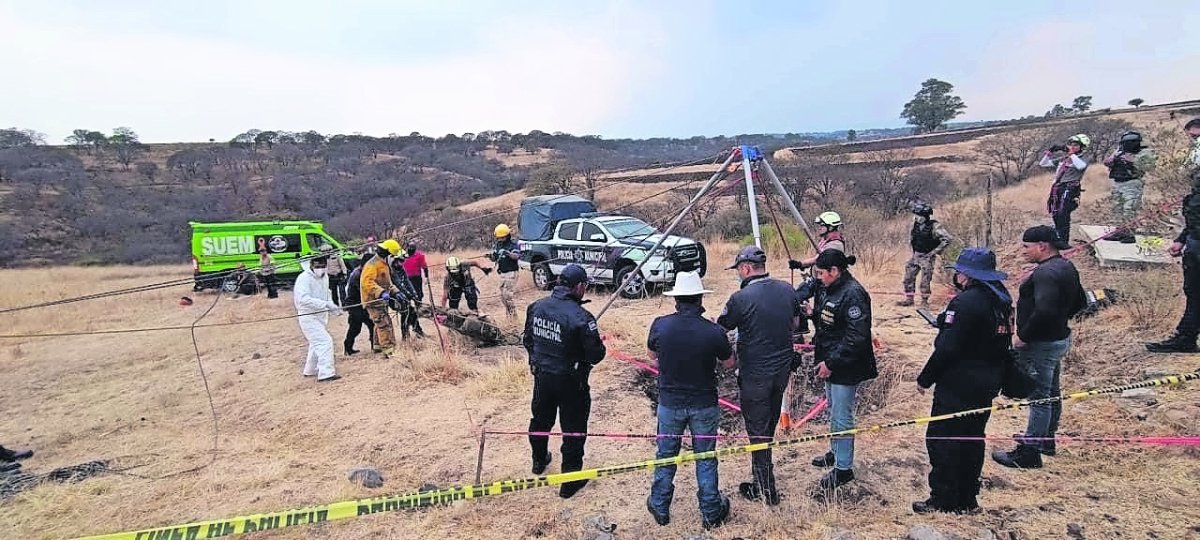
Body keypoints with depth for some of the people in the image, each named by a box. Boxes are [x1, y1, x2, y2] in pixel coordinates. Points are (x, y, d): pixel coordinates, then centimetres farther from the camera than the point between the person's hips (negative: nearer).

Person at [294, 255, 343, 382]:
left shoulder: (325, 277, 6)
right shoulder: (304, 278, -20)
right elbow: (304, 299, -31)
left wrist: (334, 308, 0)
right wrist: (326, 304, -35)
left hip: (321, 316, 9)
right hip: (309, 317, -9)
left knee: (316, 343, 22)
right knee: (325, 342, -17)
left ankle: (310, 370, 40)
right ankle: (326, 373, -14)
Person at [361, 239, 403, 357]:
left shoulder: (384, 264, 17)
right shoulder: (372, 264, -18)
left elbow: (387, 282, 26)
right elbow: (367, 282, -29)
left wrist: (395, 291, 13)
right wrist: (381, 292, -38)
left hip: (381, 300, 10)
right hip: (373, 300, -10)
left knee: (381, 324, 22)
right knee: (385, 324, -14)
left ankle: (379, 345, 37)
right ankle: (388, 349, -15)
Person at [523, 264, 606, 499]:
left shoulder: (536, 307, -6)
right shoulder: (581, 317, -26)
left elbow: (528, 341, 7)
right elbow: (596, 355, -21)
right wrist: (599, 345, 2)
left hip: (542, 376, 6)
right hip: (570, 382, -6)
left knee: (540, 419, 26)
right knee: (573, 429, 11)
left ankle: (539, 460, 49)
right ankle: (570, 481, 22)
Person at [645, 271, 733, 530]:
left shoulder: (660, 325, -15)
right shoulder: (714, 332, -20)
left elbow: (652, 355, 5)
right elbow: (729, 360, 0)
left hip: (669, 403, 1)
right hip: (704, 404, -1)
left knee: (666, 456, 19)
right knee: (705, 459, 16)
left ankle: (660, 508, 34)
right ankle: (711, 513, 30)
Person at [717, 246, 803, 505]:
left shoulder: (741, 298, -20)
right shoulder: (787, 290, -1)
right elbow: (795, 324, 13)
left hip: (755, 374, -7)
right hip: (783, 368, 7)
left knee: (757, 430, 5)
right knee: (769, 425, 22)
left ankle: (766, 490, 13)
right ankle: (762, 477, 39)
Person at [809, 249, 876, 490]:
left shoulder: (853, 294, -24)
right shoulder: (827, 289, 6)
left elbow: (857, 337, -27)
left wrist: (831, 363, -25)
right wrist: (816, 344, 8)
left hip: (846, 368, -10)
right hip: (830, 363, 10)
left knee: (842, 417, 1)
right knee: (834, 411, 24)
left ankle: (844, 468, 15)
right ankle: (835, 452, 42)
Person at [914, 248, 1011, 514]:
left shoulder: (966, 302, -22)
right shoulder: (1002, 300, 7)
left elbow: (947, 348, -23)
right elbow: (1002, 345, 15)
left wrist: (925, 378, -13)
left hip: (958, 386, -9)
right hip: (987, 385, 9)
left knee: (941, 440, 1)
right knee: (972, 440, 17)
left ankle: (943, 500, 8)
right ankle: (967, 500, 27)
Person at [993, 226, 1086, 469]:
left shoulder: (1046, 273, -25)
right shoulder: (1066, 267, 9)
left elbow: (1044, 311, -35)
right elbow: (1080, 301, 20)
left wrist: (1023, 336, -24)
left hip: (1041, 344, -11)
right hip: (1059, 338, 11)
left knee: (1039, 397, -3)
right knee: (1051, 392, 22)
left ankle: (1029, 453, 5)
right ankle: (1046, 440, 38)